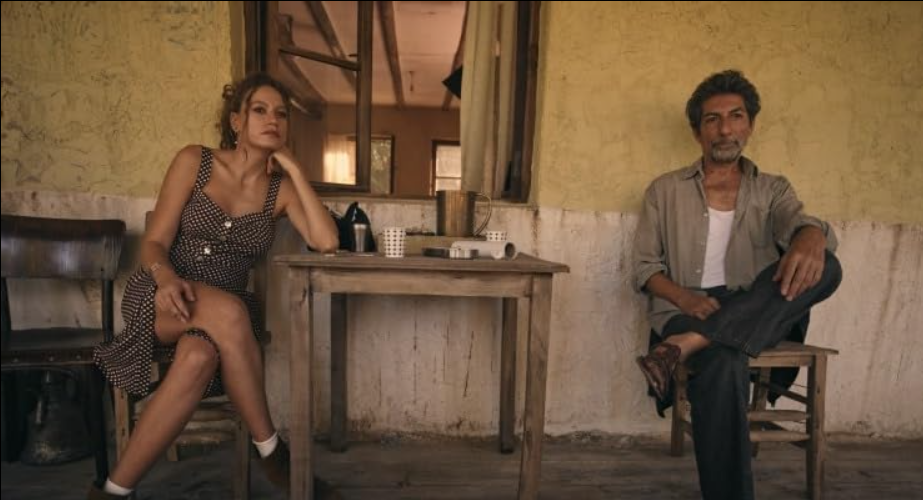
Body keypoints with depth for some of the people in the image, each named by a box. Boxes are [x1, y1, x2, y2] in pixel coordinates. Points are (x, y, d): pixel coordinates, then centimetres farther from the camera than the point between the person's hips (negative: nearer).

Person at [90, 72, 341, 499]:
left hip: (224, 314, 2)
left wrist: (294, 168, -10)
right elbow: (153, 243, -3)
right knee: (228, 310, -37)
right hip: (162, 298, -2)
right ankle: (270, 451, -22)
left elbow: (326, 242, -15)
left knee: (199, 357, -36)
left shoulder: (281, 188, 3)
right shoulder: (194, 161, -2)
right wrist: (168, 278, -27)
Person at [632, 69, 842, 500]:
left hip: (751, 316, 3)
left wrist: (810, 239, -35)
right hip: (684, 312, -2)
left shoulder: (772, 190, 15)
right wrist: (687, 299, -15)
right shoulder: (666, 190, 11)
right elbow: (645, 268, 6)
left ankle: (688, 345, -35)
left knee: (824, 268, -27)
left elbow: (799, 221, -9)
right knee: (724, 364, -37)